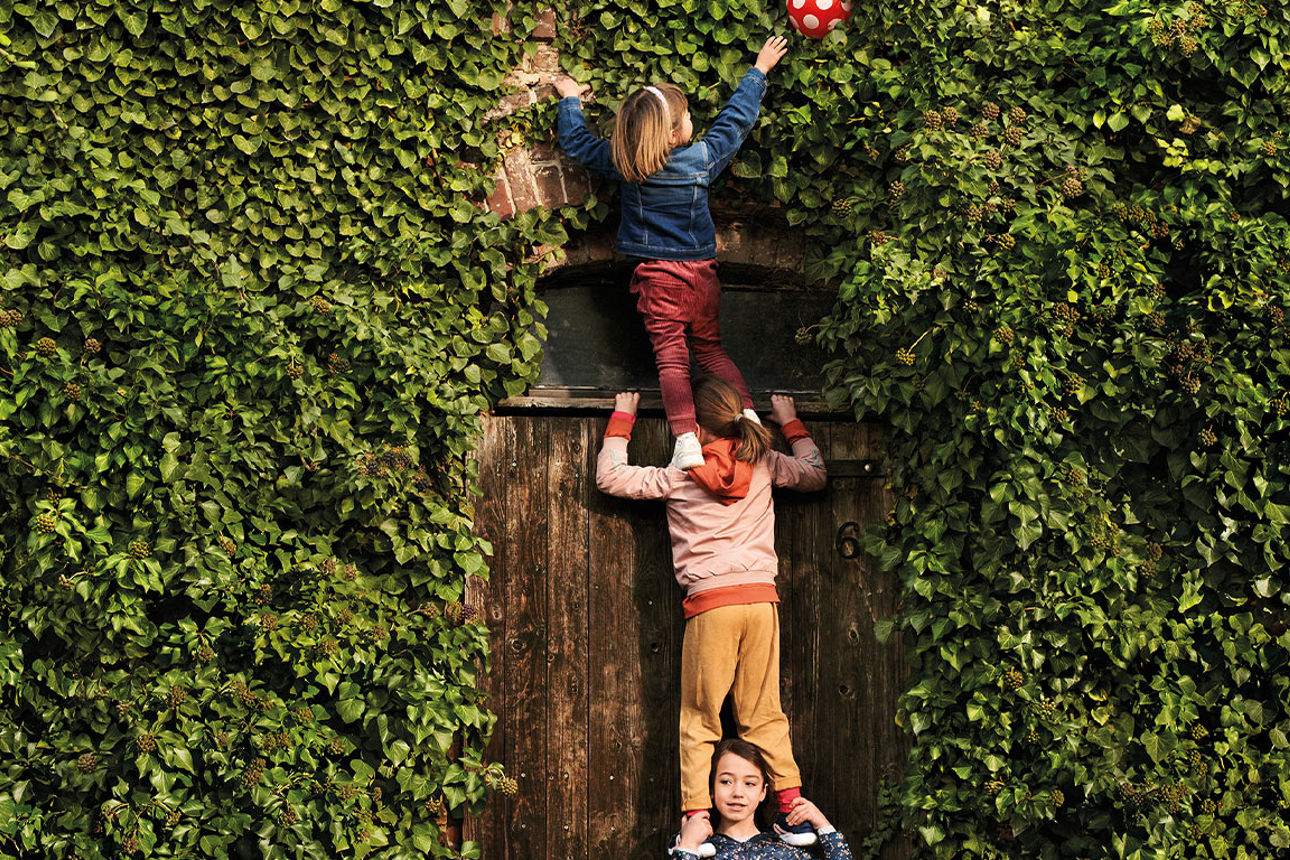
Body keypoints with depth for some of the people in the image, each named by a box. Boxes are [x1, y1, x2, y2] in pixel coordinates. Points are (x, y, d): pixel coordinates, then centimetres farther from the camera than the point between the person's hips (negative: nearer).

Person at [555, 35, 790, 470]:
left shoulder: (623, 164, -7)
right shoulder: (702, 159, -7)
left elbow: (576, 141, 6)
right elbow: (736, 119, 6)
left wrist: (571, 100, 23)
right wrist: (759, 70, 17)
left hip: (655, 277, -1)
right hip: (700, 273, 1)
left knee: (671, 358, -4)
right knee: (711, 350, 16)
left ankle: (686, 440, -17)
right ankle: (748, 414, 3)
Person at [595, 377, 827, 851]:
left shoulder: (679, 475, -1)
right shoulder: (764, 464, 8)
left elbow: (609, 477, 4)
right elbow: (814, 474, 26)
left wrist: (622, 419, 16)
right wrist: (791, 423, 36)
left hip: (710, 603, -3)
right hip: (761, 599, 3)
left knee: (700, 721, 3)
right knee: (764, 715, 10)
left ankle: (697, 819, -1)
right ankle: (791, 808, 6)